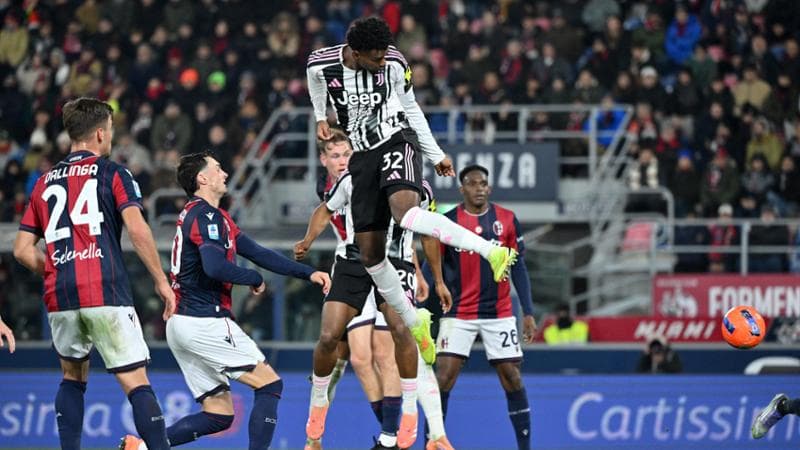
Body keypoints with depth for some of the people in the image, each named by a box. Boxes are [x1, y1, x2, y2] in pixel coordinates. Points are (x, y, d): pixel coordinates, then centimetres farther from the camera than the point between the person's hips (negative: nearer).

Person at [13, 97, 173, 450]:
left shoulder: (45, 182, 18)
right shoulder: (112, 173, 5)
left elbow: (23, 250, 16)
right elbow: (137, 229, -9)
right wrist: (161, 280, -3)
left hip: (59, 299, 4)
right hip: (107, 293, -4)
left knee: (73, 377, 23)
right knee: (136, 383, -6)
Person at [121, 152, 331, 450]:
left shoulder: (200, 214, 21)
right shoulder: (206, 214, -10)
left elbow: (256, 252, 20)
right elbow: (215, 267, -25)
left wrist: (308, 273, 14)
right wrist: (255, 279, -7)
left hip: (181, 323, 10)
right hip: (204, 322, -10)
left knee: (219, 415, 9)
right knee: (269, 384, -5)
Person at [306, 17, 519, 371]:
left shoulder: (394, 64, -9)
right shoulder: (321, 65, -8)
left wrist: (435, 156, 14)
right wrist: (321, 117, 30)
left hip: (397, 140, -3)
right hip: (363, 156, 3)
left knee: (405, 211, -35)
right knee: (370, 254, 0)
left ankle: (491, 252, -44)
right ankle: (414, 323, 18)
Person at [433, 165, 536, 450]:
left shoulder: (507, 220, 2)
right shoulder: (447, 222, -2)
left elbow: (518, 268, 7)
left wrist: (528, 313, 2)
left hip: (499, 314, 1)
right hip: (458, 314, -1)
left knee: (512, 378, 1)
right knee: (444, 376, -10)